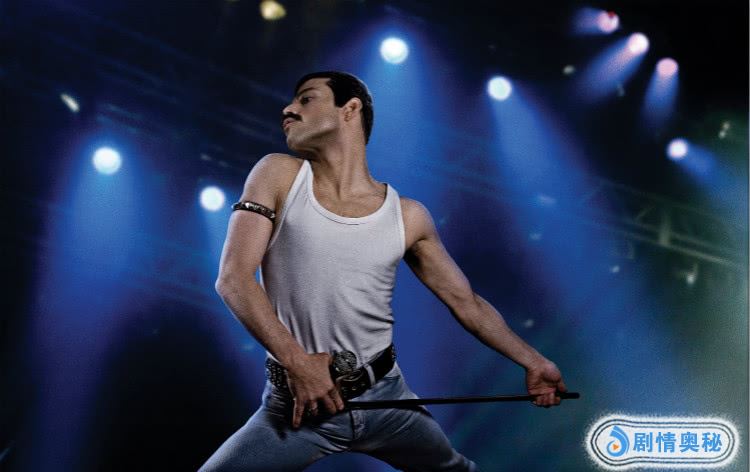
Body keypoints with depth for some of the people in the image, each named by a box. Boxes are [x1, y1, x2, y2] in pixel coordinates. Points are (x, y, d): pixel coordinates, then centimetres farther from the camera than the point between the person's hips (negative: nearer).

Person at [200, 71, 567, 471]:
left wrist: (532, 361, 9)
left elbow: (466, 302, 10)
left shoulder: (408, 217, 0)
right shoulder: (278, 176, -5)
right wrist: (296, 361, -21)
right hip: (296, 402, -2)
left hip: (385, 397, 2)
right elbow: (233, 279, -12)